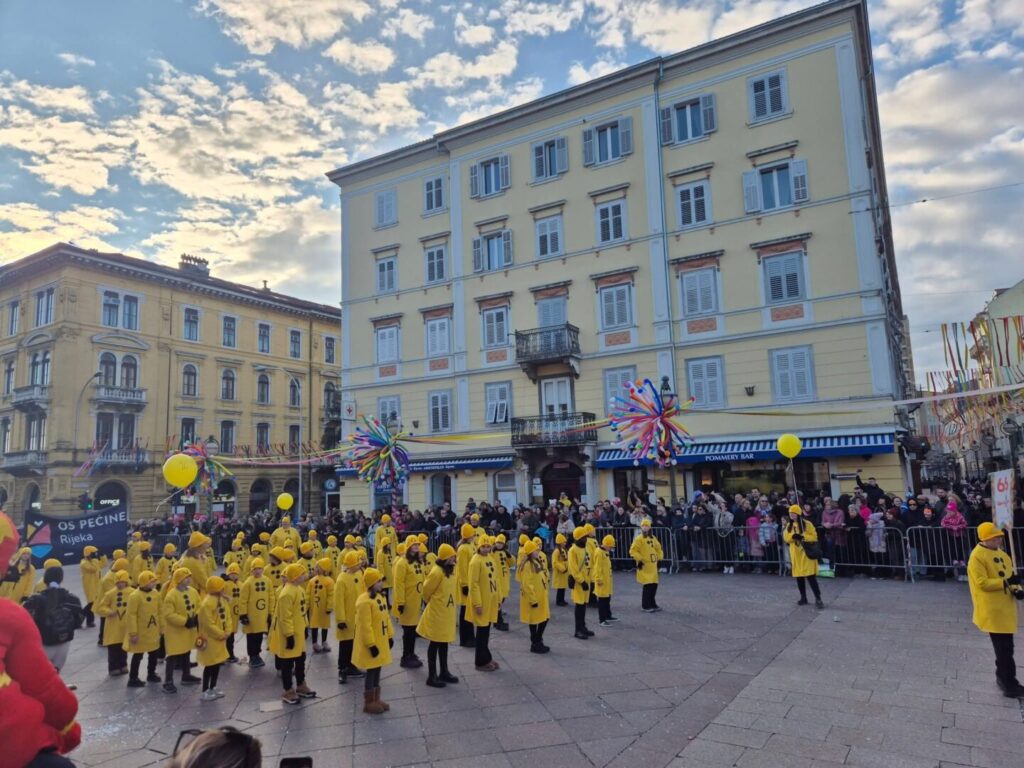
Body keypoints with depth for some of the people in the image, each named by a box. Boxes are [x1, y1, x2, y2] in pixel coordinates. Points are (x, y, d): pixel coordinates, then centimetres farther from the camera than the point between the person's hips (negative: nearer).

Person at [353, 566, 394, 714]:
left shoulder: (380, 597, 7)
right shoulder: (364, 601, -23)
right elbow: (365, 626, -23)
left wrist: (390, 636, 15)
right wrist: (371, 644, -21)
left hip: (381, 641, 9)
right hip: (372, 644, -9)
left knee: (377, 670, 16)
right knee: (371, 672, 1)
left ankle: (376, 699, 27)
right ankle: (369, 703, 14)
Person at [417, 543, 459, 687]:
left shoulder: (450, 570, 4)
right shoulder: (436, 572, -23)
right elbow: (426, 590, -12)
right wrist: (430, 603, 4)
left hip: (447, 612, 8)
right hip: (436, 613, -8)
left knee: (444, 642, 17)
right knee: (434, 644, 2)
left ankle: (444, 672, 28)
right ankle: (432, 676, 12)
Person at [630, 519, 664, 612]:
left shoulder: (653, 538, 12)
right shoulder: (639, 539, -10)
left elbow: (658, 548, 25)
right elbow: (633, 551, -14)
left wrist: (659, 558, 16)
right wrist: (639, 559, -17)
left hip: (653, 566, 7)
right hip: (644, 566, -7)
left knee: (654, 584, 11)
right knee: (647, 585, -9)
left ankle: (652, 604, 26)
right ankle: (645, 606, 1)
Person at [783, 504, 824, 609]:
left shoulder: (807, 524, -7)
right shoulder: (788, 525, 9)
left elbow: (814, 537, -10)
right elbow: (785, 538, 4)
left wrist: (802, 537, -24)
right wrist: (792, 536, -16)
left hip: (806, 553, -5)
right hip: (795, 554, 5)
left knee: (810, 576, -10)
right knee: (799, 577, 10)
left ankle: (818, 599, -5)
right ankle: (803, 597, 21)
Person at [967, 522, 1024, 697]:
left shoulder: (1000, 553, 11)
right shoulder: (977, 556, -16)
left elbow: (1008, 574, 17)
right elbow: (982, 583, -21)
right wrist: (1006, 582, -24)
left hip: (1005, 607, 9)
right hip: (992, 610, -9)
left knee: (1005, 645, 16)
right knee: (1004, 648, -5)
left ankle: (1003, 678, 29)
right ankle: (1009, 684, 3)